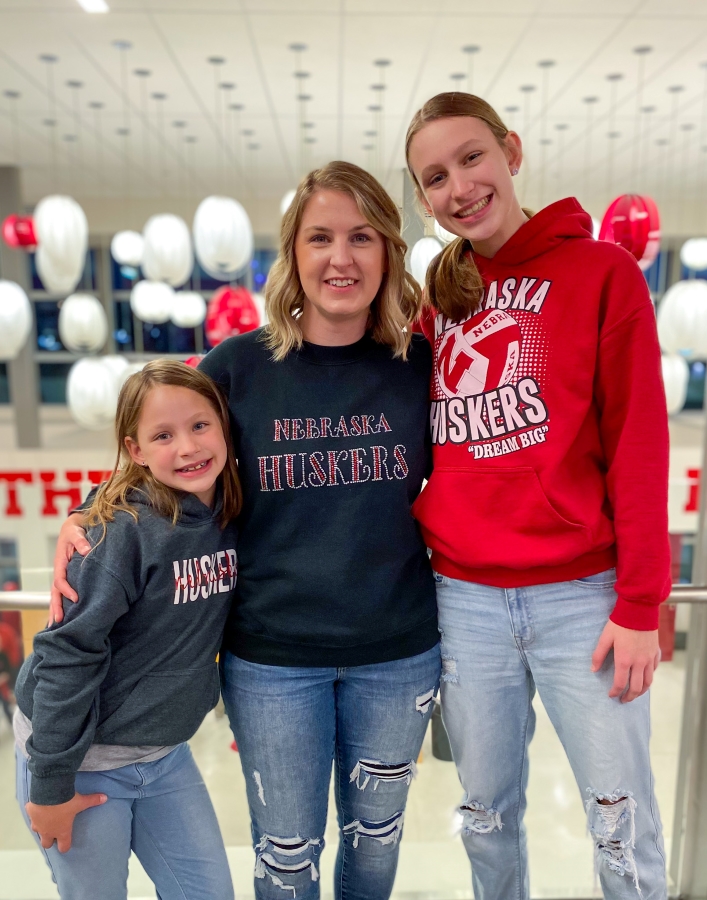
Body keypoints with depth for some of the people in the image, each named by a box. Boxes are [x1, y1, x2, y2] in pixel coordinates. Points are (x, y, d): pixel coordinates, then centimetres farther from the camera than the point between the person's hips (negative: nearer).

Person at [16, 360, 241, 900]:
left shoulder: (231, 516, -7)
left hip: (165, 753, 5)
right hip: (81, 755, -5)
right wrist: (50, 785, -16)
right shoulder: (123, 530, -25)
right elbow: (67, 654, -21)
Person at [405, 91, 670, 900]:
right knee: (488, 812, 17)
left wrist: (640, 604, -9)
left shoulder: (601, 270, -2)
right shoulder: (437, 298, 8)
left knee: (623, 828, 10)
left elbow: (638, 446, -7)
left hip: (581, 593, -3)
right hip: (462, 597, 3)